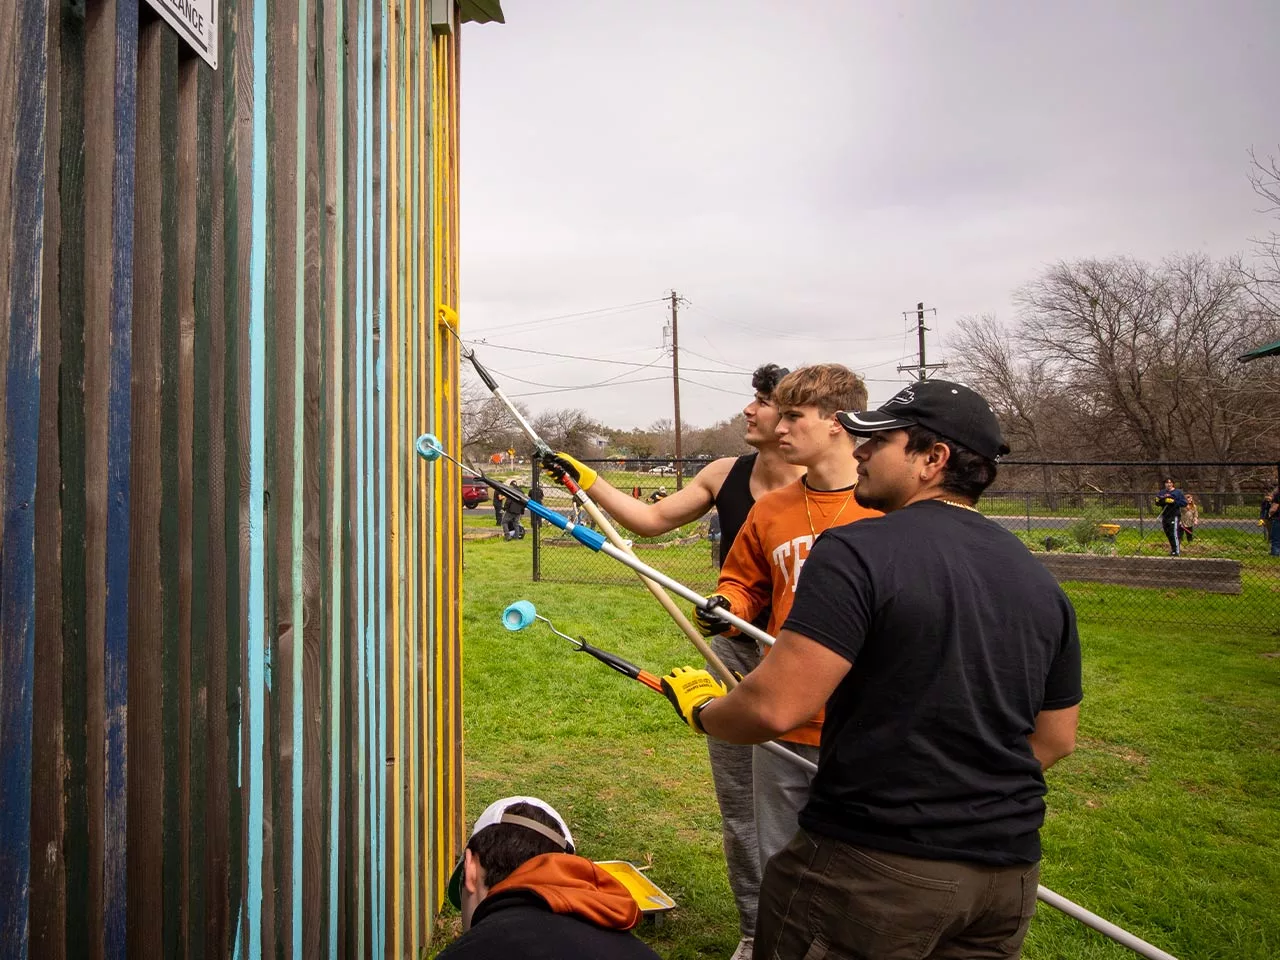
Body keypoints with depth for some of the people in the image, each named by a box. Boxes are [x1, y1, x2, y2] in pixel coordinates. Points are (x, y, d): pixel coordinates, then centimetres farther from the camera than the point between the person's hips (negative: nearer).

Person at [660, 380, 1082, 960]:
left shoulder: (856, 551, -18)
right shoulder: (1042, 583, 5)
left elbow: (774, 709, -23)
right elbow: (1056, 740, 12)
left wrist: (702, 710, -3)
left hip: (871, 869, -7)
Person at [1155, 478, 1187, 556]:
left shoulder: (1178, 492, -2)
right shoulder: (1162, 492, 13)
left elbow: (1184, 503, -9)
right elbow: (1157, 503, 16)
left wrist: (1173, 502, -19)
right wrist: (1158, 501, -7)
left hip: (1174, 516, -6)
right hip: (1165, 516, 6)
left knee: (1174, 534, -12)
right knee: (1168, 534, 11)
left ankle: (1176, 551, -9)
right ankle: (1173, 549, 25)